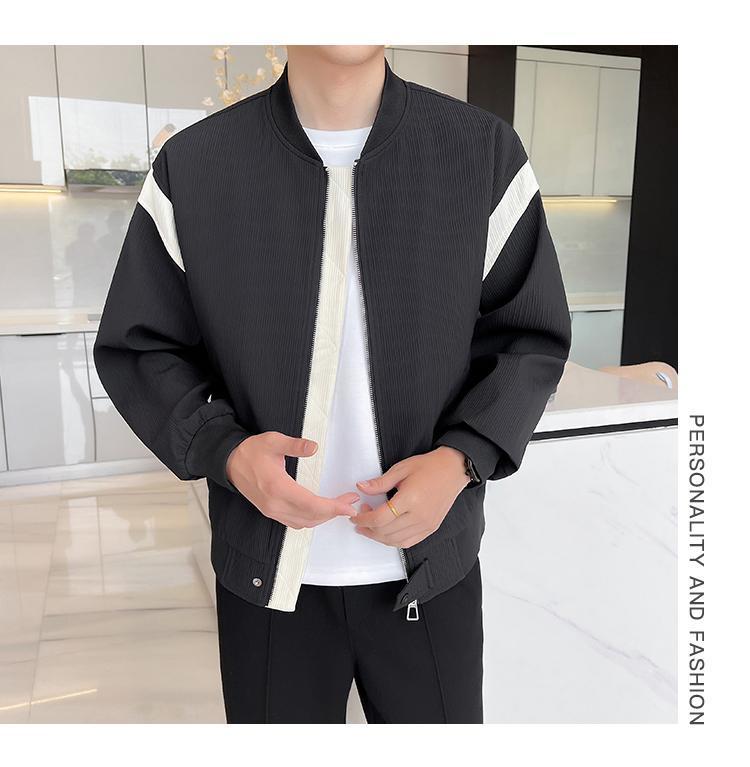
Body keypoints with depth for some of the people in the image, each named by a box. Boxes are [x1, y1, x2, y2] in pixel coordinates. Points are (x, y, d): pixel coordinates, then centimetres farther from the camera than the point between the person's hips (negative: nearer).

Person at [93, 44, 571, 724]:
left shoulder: (487, 152, -4)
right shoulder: (189, 166, -4)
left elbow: (532, 339, 1)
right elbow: (136, 350, 2)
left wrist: (463, 458, -16)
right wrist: (225, 450, -17)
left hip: (432, 565, 1)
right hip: (266, 574, 0)